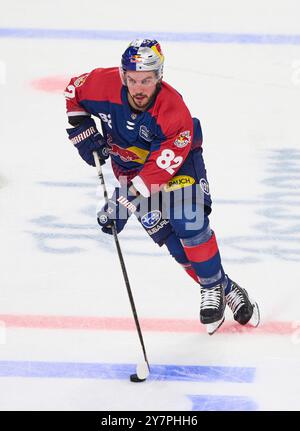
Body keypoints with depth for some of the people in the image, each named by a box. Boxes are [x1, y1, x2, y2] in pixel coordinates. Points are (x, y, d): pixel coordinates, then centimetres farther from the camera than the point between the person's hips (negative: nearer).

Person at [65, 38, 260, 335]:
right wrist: (83, 131, -10)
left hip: (178, 158, -3)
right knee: (163, 231, -8)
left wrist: (129, 198, -41)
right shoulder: (104, 84, -26)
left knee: (187, 222, -23)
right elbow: (74, 92, -3)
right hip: (131, 165, 3)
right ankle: (225, 290, 0)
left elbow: (164, 165, -37)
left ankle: (213, 286, -3)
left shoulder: (174, 111, -35)